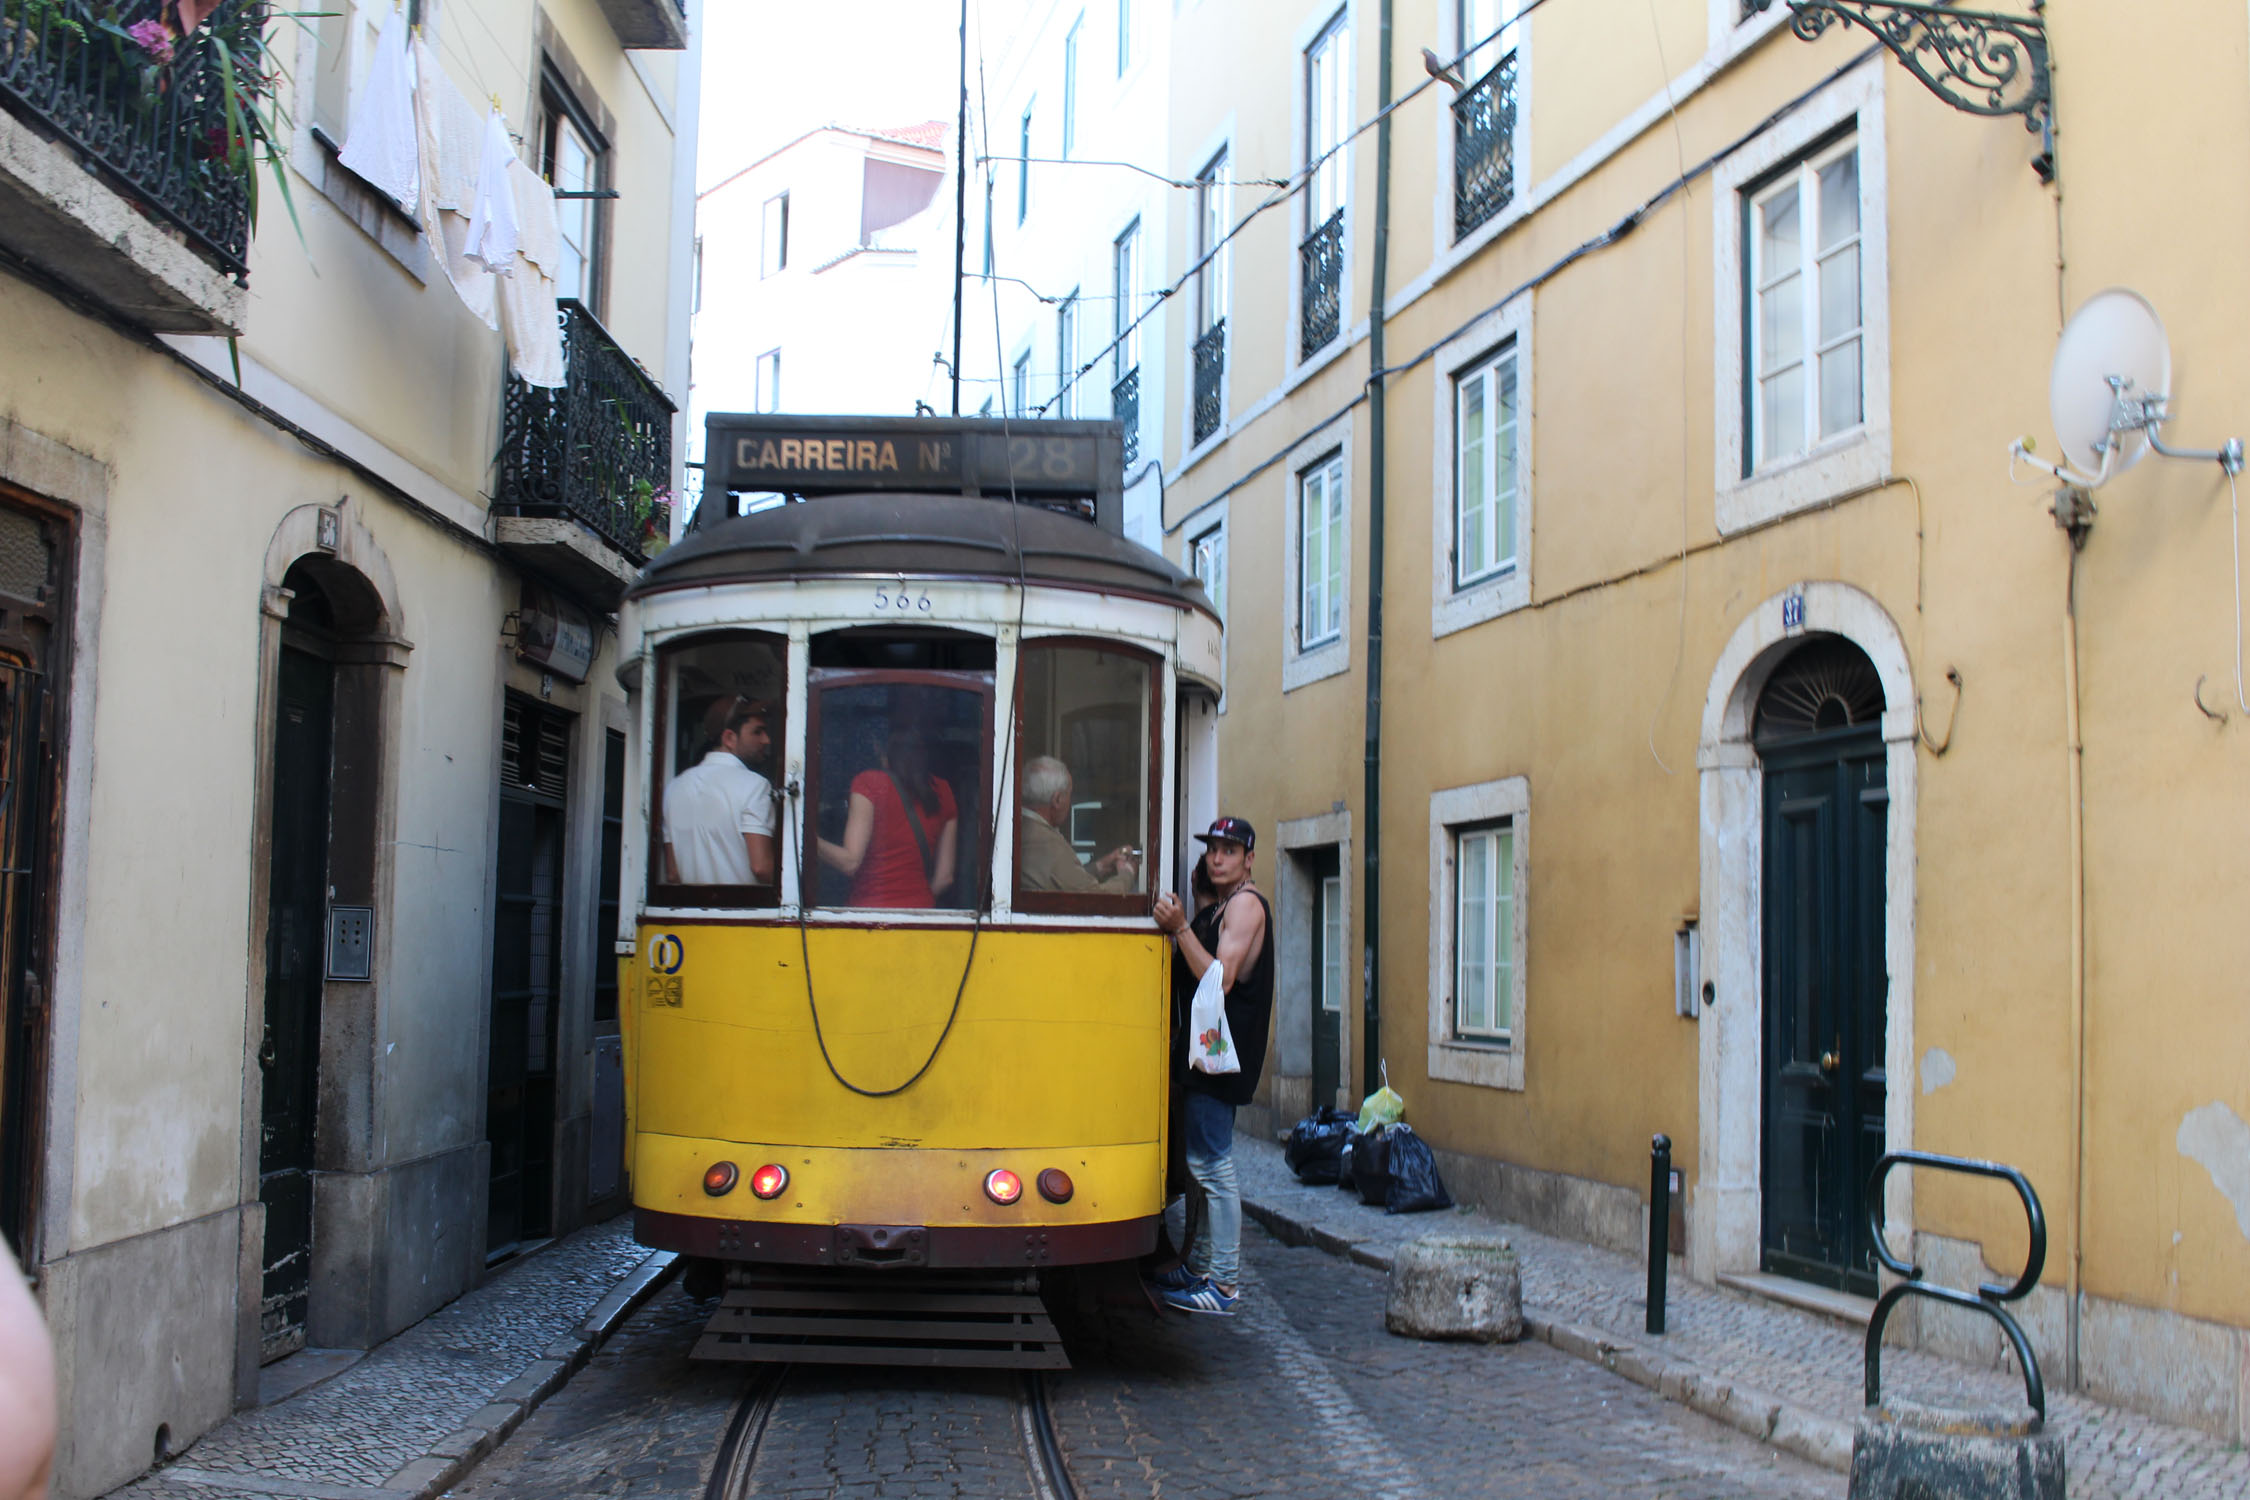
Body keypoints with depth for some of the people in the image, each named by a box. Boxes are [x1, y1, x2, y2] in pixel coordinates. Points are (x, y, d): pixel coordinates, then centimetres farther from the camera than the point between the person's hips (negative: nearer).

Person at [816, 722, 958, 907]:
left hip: (869, 905, -5)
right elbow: (945, 875, 10)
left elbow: (850, 862, -11)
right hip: (921, 908, 5)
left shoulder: (869, 782, -4)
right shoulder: (942, 792, 9)